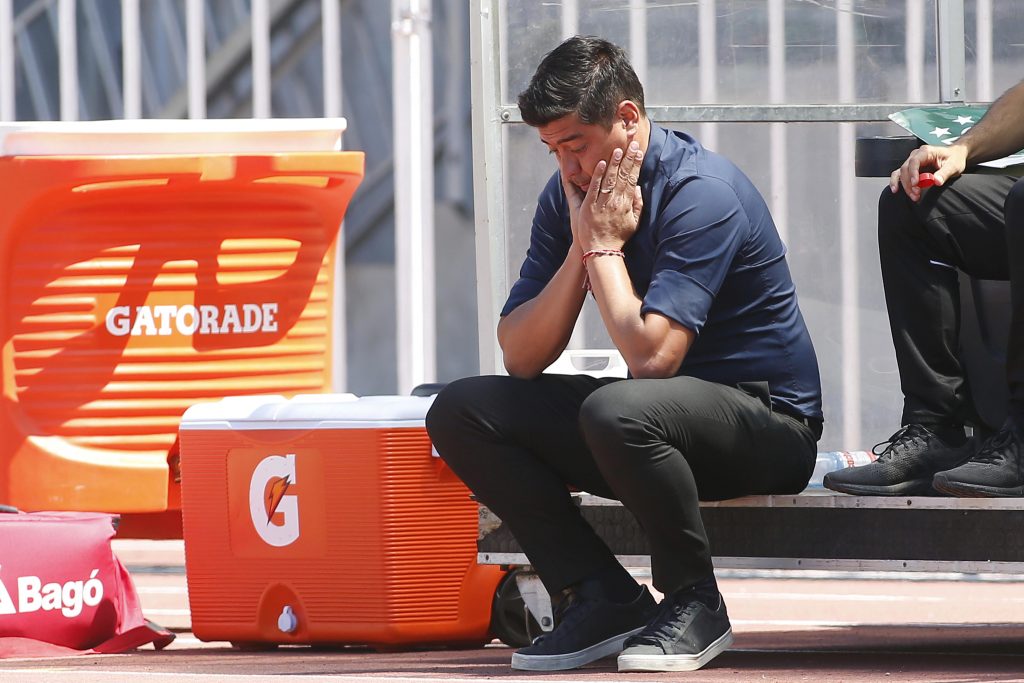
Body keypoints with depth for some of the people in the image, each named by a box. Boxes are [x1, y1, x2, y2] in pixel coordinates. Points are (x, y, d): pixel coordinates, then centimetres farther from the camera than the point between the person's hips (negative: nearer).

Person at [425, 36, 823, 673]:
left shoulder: (702, 194, -21)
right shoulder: (570, 194, 2)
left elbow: (651, 355, -31)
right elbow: (521, 358, -1)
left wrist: (605, 246, -19)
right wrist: (582, 249, -12)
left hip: (768, 418, -8)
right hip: (663, 413, 8)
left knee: (617, 410, -39)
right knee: (460, 411, -5)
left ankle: (695, 603, -15)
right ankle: (603, 597, -7)